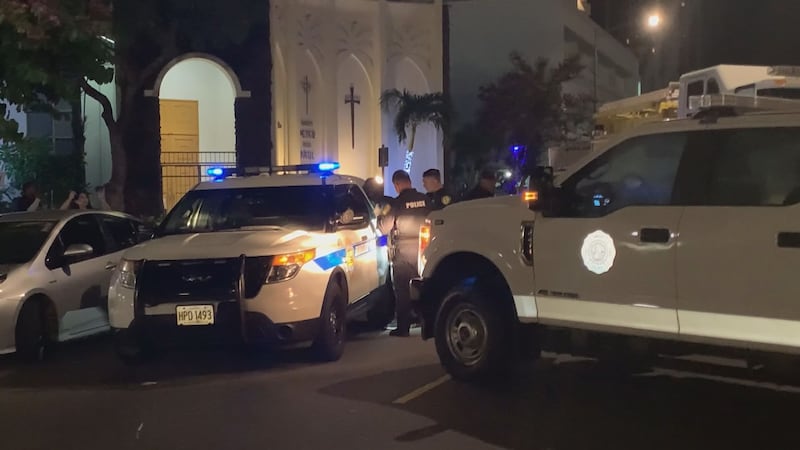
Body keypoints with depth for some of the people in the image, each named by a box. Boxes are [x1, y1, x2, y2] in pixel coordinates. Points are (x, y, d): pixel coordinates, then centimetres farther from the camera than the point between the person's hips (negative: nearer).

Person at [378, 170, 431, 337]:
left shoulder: (397, 203, -13)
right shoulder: (424, 199, -2)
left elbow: (384, 228, -9)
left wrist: (381, 215, 10)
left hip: (403, 252, -4)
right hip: (422, 250, 4)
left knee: (402, 291, 3)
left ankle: (403, 327, 3)